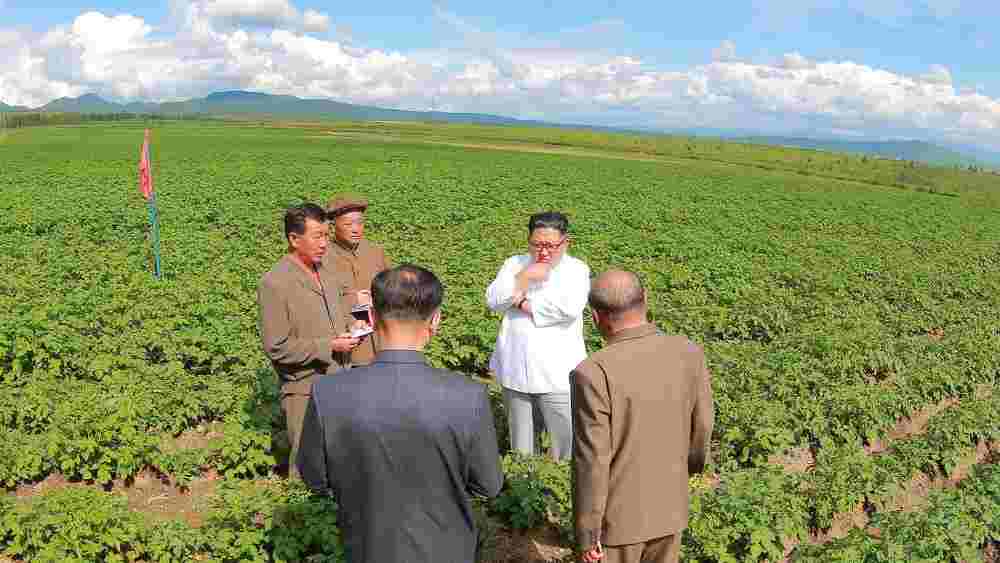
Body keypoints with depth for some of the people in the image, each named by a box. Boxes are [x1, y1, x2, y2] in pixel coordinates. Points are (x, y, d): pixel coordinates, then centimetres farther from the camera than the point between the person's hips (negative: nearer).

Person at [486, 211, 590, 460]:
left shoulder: (576, 269, -3)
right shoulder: (515, 264, 8)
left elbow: (569, 307, -21)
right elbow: (494, 300, -4)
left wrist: (524, 304, -11)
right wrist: (524, 277, -15)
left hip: (557, 375, -3)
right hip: (515, 372, 4)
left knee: (568, 445, -1)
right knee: (520, 445, 17)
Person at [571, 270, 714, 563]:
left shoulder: (593, 374, -29)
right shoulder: (688, 353, -13)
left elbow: (591, 463, -23)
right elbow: (700, 427, 1)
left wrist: (586, 533, -10)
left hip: (617, 514, -4)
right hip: (669, 505, 5)